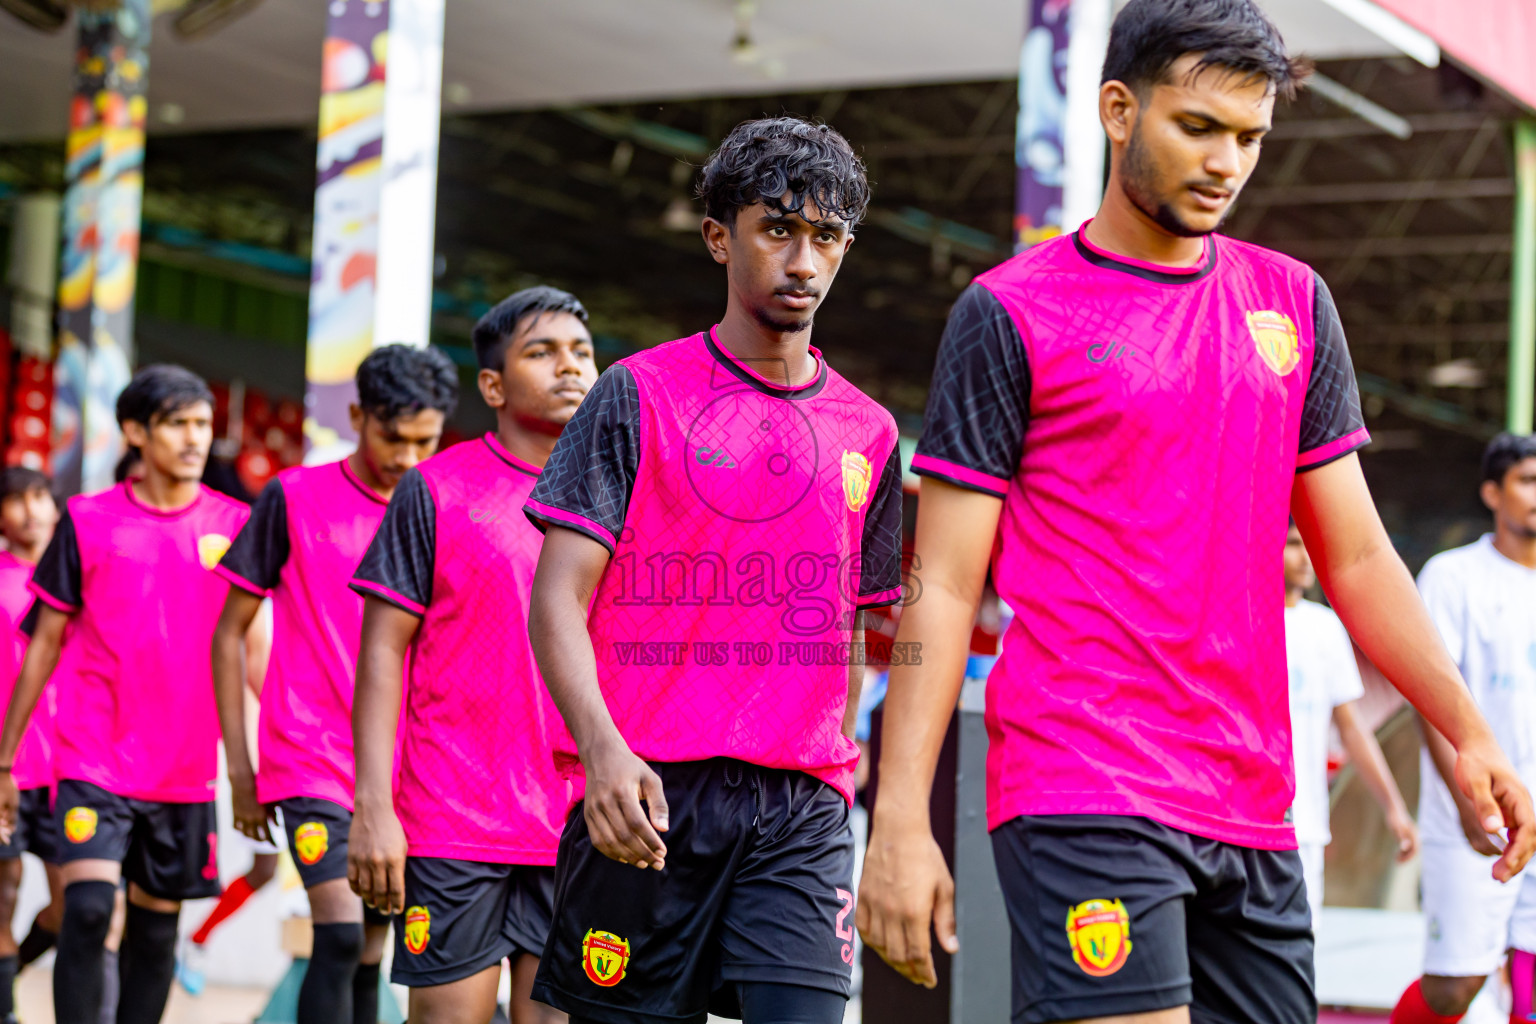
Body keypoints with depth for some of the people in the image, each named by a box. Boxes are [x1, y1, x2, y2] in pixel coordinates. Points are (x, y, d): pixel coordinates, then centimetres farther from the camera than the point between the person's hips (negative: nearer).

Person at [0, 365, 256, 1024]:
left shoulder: (234, 524, 5)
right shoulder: (87, 521, 1)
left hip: (187, 768, 2)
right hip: (95, 761, -2)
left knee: (156, 927, 7)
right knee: (87, 911, -16)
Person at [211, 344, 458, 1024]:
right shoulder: (294, 499, -3)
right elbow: (231, 631, 2)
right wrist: (238, 763, -2)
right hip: (311, 759, -4)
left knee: (369, 952, 8)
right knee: (341, 936, -18)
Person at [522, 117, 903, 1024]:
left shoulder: (869, 433, 14)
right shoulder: (639, 396, 3)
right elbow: (558, 599, -4)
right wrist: (602, 747, -20)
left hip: (801, 813, 3)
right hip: (646, 795, -2)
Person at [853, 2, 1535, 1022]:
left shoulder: (1293, 303, 13)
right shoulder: (1010, 314, -1)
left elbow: (1357, 558, 16)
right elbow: (944, 587, -3)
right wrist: (902, 820, -10)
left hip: (1253, 812, 5)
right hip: (1084, 801, -5)